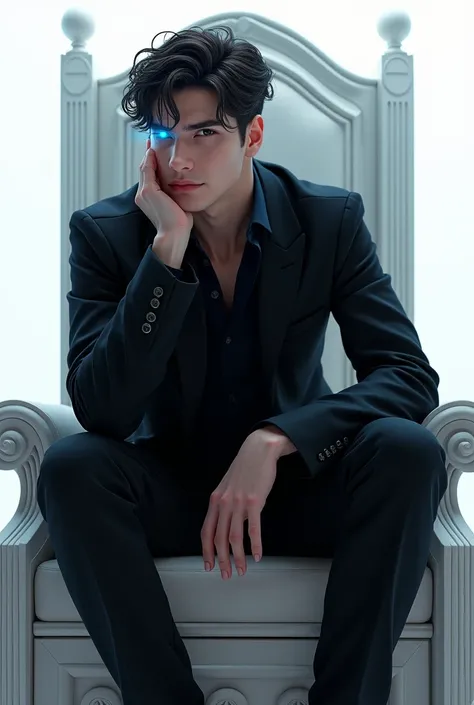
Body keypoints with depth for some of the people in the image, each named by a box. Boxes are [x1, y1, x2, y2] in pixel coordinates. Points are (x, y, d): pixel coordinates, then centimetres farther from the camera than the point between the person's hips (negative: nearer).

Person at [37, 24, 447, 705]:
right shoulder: (106, 233, -9)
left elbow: (411, 374, -16)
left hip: (294, 482, 1)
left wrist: (272, 442, -29)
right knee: (69, 466, -30)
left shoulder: (331, 220, -7)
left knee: (408, 451, -28)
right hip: (171, 488, 0)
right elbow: (99, 409, -20)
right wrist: (169, 248, -27)